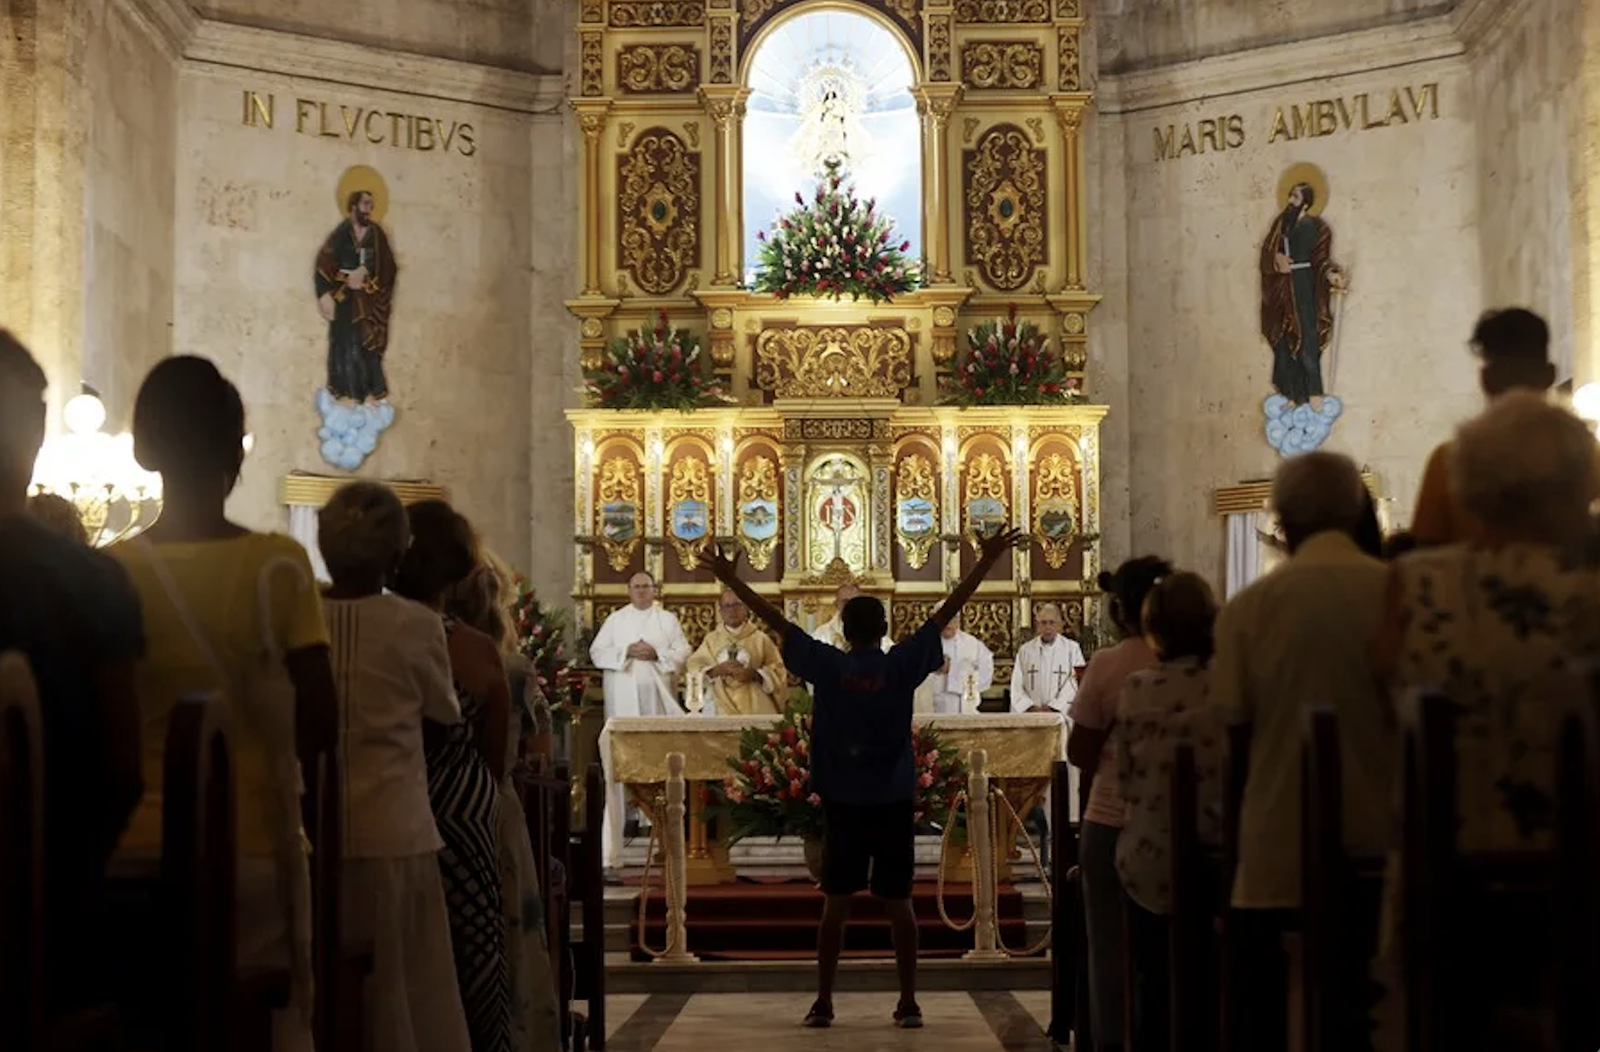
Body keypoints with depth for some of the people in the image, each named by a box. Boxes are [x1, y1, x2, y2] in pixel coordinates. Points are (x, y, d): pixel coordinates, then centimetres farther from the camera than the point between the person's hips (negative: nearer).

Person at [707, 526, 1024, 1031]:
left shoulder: (828, 666, -4)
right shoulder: (902, 665, -5)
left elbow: (776, 620, 1)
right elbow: (947, 611, -2)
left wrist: (731, 580, 8)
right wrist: (985, 563, 2)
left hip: (842, 802, 0)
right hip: (894, 801, 0)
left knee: (835, 904, 5)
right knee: (899, 904, 5)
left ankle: (823, 1002, 6)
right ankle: (909, 1003, 6)